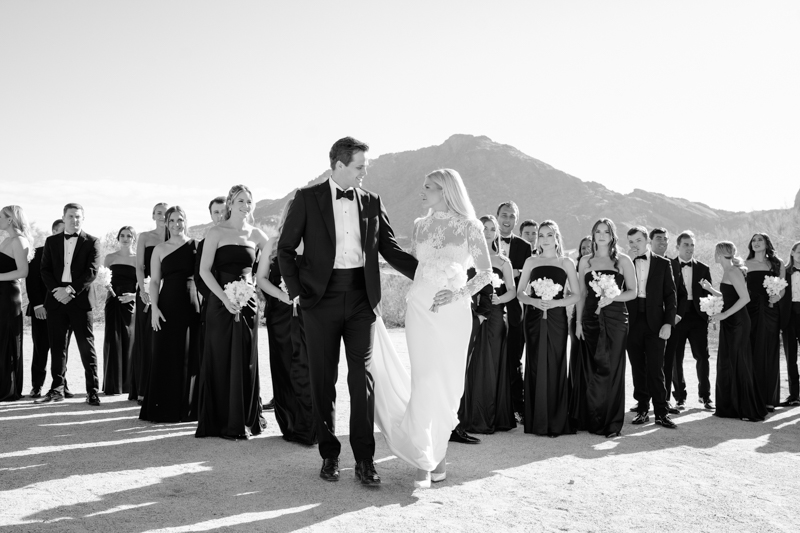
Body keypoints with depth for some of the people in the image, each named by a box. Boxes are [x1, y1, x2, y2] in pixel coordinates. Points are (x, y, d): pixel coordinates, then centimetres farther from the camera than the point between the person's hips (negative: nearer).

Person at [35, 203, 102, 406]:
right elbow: (45, 270, 8)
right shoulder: (51, 241, 14)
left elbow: (92, 271, -6)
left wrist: (71, 290, -15)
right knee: (57, 346, 7)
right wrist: (56, 289, -9)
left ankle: (92, 391, -1)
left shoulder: (91, 242, 4)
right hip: (56, 298, 3)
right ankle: (57, 389, 15)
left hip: (80, 299, -3)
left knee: (87, 347, -3)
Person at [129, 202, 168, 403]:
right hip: (147, 291, -1)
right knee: (146, 339, -1)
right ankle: (143, 390, 2)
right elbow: (139, 266, 1)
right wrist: (143, 290, -14)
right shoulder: (145, 237, 7)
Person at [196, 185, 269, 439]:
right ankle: (224, 422, 11)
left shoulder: (256, 235, 9)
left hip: (247, 303, 3)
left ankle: (246, 418, 19)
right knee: (221, 361, 1)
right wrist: (225, 298, -16)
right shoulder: (217, 232, -1)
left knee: (246, 361, 7)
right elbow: (204, 270, -7)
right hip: (222, 302, -3)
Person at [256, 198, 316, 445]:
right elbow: (261, 278, 6)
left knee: (307, 367, -6)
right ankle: (291, 426, 12)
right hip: (280, 314, 1)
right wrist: (283, 295, -8)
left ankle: (309, 428, 2)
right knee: (284, 368, 3)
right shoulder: (275, 244, 8)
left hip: (308, 313, -1)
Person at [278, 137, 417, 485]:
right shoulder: (307, 199, 2)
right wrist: (296, 290, -5)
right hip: (322, 298, -1)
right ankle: (329, 455, 17)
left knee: (362, 378, -3)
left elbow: (391, 250, 10)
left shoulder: (372, 202, 10)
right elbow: (285, 248, 5)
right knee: (323, 380, 5)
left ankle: (364, 459, 3)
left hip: (361, 298, 2)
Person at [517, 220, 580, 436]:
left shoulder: (566, 263, 7)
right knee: (536, 367, -1)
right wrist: (535, 301, -12)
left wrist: (555, 302, -12)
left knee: (555, 367, -3)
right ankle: (537, 422, 5)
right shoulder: (531, 262, 10)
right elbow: (520, 293, 7)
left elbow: (576, 295, 4)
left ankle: (556, 422, 4)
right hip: (534, 318, 1)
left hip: (556, 319, -1)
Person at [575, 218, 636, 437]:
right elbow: (581, 293, 11)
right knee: (593, 369, 1)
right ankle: (595, 421, 8)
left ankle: (613, 423, 4)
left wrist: (612, 298, -13)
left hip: (616, 318, -2)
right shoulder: (585, 261, 11)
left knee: (614, 369, -3)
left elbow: (632, 292, 4)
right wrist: (578, 321, 5)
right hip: (591, 318, 2)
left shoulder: (623, 261, 5)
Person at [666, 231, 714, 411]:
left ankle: (705, 395, 17)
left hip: (697, 317, 2)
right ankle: (680, 398, 10)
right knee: (675, 359, 0)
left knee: (702, 356, 2)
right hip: (677, 317, -2)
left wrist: (707, 314, -6)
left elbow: (707, 294, 9)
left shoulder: (703, 269, 11)